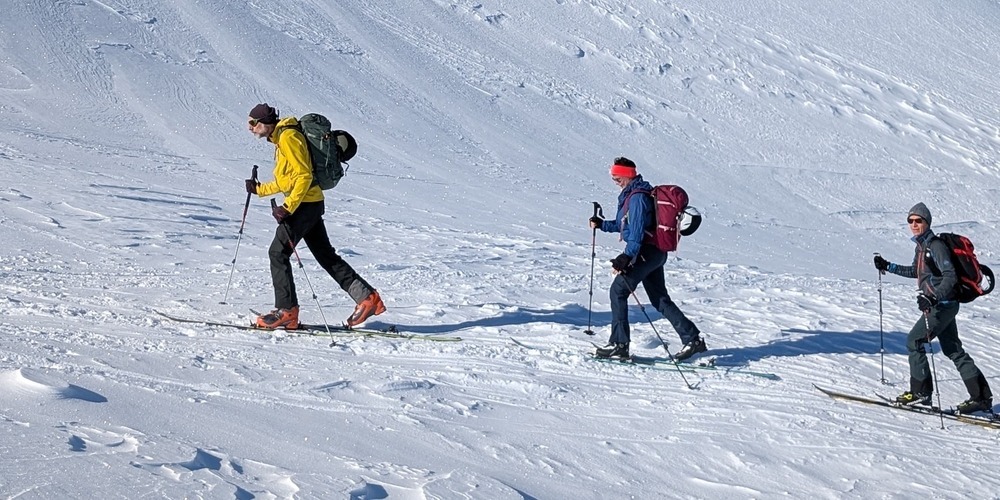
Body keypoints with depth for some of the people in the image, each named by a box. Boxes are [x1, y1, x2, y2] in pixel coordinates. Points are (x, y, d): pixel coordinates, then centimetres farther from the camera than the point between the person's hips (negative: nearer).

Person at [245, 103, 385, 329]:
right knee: (326, 255, 11)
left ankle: (286, 310, -6)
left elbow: (303, 176, -20)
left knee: (278, 253, -8)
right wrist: (260, 189, 22)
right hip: (311, 204, 10)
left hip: (305, 204, -10)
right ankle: (367, 297, 10)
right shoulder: (281, 138, 18)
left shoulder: (288, 137, -13)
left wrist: (288, 207, -23)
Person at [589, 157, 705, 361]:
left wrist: (627, 256, -31)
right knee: (660, 299, 12)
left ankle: (619, 345, -7)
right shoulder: (631, 194, 17)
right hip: (654, 252, 10)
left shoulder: (638, 196, -15)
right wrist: (602, 224, 19)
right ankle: (692, 338, 13)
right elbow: (624, 224, 27)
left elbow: (637, 229, -25)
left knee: (618, 290, -7)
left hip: (646, 251, -10)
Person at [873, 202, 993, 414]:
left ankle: (920, 391, 0)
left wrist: (934, 297, -34)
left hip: (942, 305, -10)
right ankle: (981, 397, 13)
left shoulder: (935, 246, -16)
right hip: (938, 305, 10)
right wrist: (888, 267, 27)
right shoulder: (922, 246, 12)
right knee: (953, 350, 10)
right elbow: (916, 271, 30)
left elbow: (950, 276, -24)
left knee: (914, 341, -6)